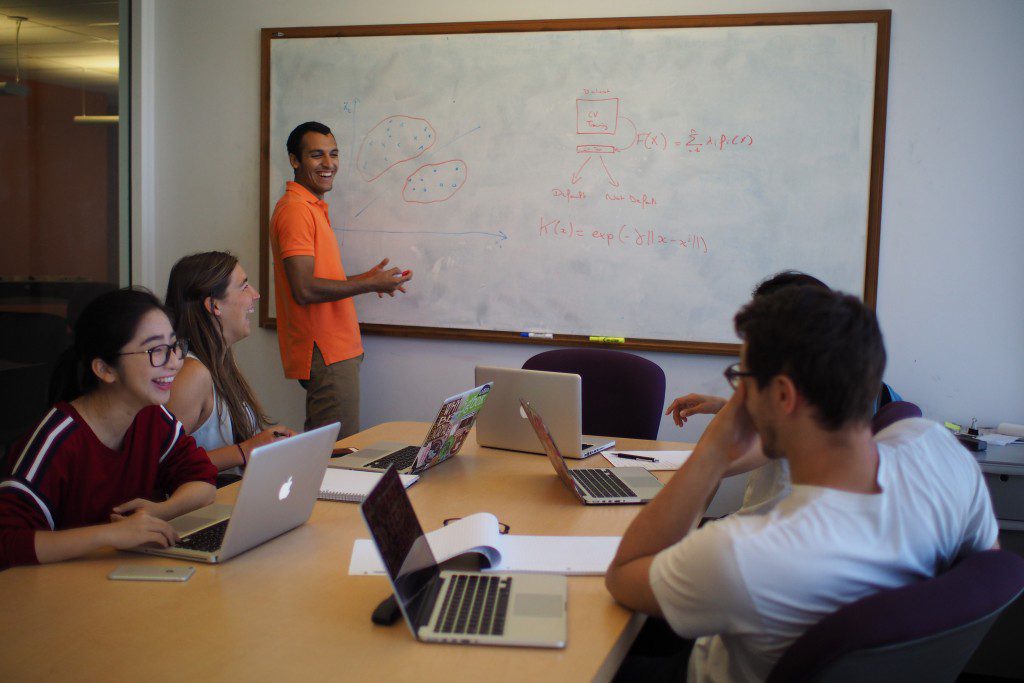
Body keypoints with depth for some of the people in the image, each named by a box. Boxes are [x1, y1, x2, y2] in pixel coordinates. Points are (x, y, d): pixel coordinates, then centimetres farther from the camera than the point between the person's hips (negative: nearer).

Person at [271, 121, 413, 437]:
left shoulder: (313, 207, 18)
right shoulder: (296, 209, -14)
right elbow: (304, 290, -22)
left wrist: (362, 278, 13)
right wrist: (371, 284, -14)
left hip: (336, 348, 10)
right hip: (325, 353, -10)